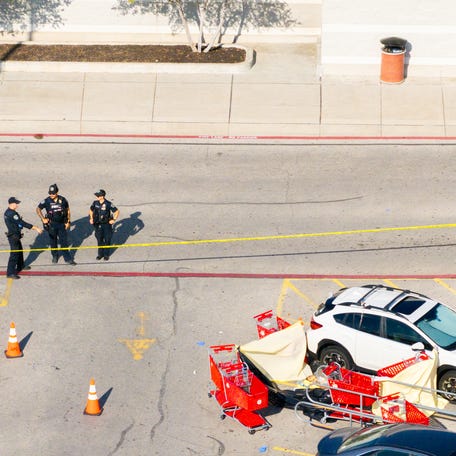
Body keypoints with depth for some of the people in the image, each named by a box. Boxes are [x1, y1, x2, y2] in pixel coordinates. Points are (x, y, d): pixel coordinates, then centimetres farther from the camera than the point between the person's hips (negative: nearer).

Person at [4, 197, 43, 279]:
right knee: (14, 254, -8)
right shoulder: (11, 214, -26)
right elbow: (22, 223, -29)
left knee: (19, 251, 26)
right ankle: (10, 273, -6)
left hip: (14, 235, 11)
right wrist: (36, 228, -28)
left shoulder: (8, 212, 7)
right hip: (14, 236, -11)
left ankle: (20, 266, 44)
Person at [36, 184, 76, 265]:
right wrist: (43, 219, -6)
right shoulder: (47, 201, -9)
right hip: (51, 225, 0)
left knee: (64, 242, 1)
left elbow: (68, 210, 7)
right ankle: (55, 256, 31)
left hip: (62, 224, 0)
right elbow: (38, 209, 2)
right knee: (53, 241, 11)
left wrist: (68, 222, 2)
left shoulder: (63, 200, -5)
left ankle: (68, 259, 6)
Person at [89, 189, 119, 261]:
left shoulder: (108, 204, -18)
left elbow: (116, 211, -9)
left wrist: (114, 220, -11)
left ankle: (106, 254, 19)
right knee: (99, 239, 10)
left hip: (106, 225, -3)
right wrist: (91, 218, 6)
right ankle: (100, 254, 24)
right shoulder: (95, 203, -5)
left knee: (107, 240, 6)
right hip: (98, 225, 3)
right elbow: (91, 210, 15)